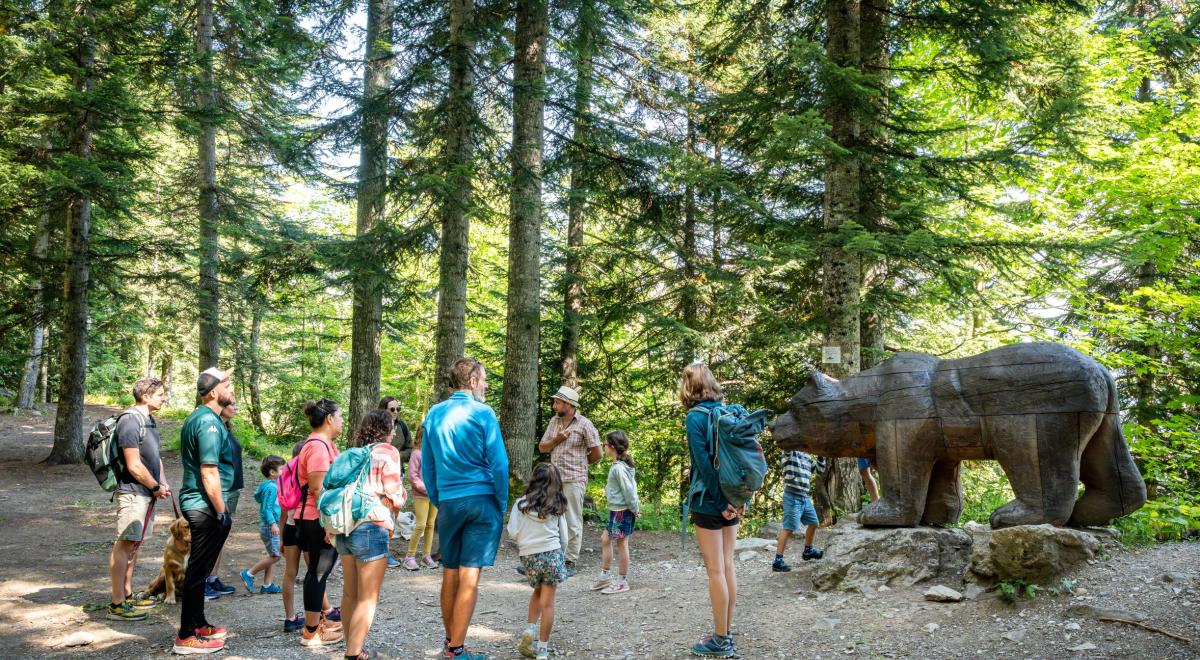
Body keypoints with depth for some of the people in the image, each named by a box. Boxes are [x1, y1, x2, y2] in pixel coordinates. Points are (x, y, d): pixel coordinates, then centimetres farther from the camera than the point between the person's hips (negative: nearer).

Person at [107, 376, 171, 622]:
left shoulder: (149, 421, 14)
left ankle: (128, 594, 26)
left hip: (147, 493, 10)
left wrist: (163, 484, 7)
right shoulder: (130, 421, -16)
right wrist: (156, 487, -9)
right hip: (133, 493, -9)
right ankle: (116, 604, 0)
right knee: (124, 545, -5)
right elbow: (134, 466, -19)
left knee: (133, 545, 16)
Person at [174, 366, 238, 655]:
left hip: (197, 503, 10)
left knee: (199, 567, 18)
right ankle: (187, 637, 6)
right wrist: (222, 512, -18)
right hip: (206, 506, -10)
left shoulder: (197, 418, 14)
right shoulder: (209, 421, -18)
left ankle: (198, 625, 30)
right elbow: (209, 472, -22)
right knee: (198, 569, -2)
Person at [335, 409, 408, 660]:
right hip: (371, 528, -7)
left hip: (345, 527, 7)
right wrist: (402, 495, 14)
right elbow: (395, 496, -6)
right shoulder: (388, 451, -3)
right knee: (368, 598, -1)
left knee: (350, 593, 16)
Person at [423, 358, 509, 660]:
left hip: (448, 502, 5)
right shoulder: (483, 413, -7)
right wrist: (502, 507, 1)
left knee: (450, 574, 13)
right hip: (481, 501, -5)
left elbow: (427, 466, 14)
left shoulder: (434, 414, 9)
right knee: (469, 577, -2)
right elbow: (499, 464, -9)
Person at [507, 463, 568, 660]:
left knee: (537, 592, 25)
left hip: (528, 555, 1)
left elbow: (512, 533, -5)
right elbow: (563, 538, 7)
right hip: (552, 554, -1)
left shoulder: (521, 503, -1)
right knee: (547, 602, 4)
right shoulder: (556, 506, 5)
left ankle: (530, 630, 8)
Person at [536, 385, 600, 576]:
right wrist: (556, 440, -7)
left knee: (573, 522, 1)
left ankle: (570, 563, 9)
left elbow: (597, 453, -4)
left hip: (574, 480, -6)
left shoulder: (584, 424, -6)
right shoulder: (554, 421, 12)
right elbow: (542, 447, 12)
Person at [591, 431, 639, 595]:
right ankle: (605, 576, 24)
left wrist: (635, 509, -13)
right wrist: (635, 507, 13)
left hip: (622, 510, -10)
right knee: (605, 539, 15)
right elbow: (631, 487, 13)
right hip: (616, 509, 10)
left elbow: (628, 490, -21)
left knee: (621, 543, -1)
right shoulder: (622, 465, 10)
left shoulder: (618, 467, -21)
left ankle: (622, 582, 10)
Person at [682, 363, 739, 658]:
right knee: (727, 566, 12)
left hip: (709, 501, -7)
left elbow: (704, 462, -18)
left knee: (715, 571, -1)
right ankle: (725, 635, 20)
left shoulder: (696, 416, -12)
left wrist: (721, 501, -14)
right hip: (731, 498, 7)